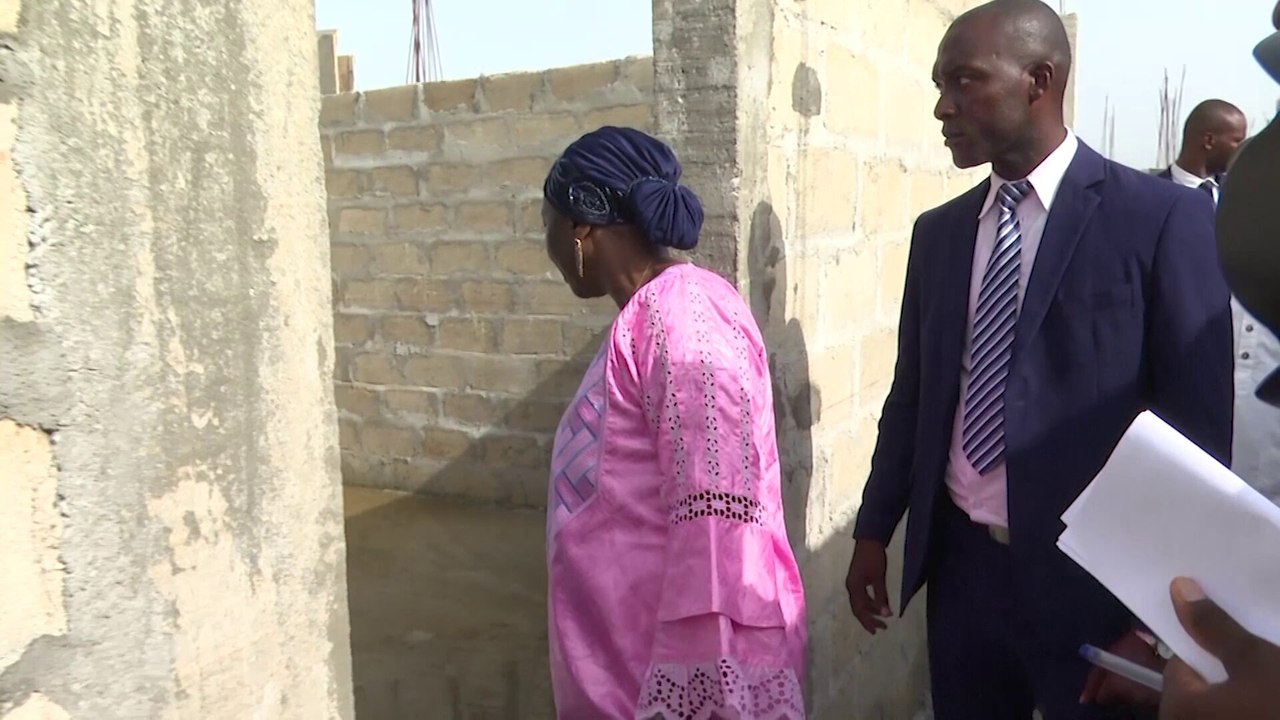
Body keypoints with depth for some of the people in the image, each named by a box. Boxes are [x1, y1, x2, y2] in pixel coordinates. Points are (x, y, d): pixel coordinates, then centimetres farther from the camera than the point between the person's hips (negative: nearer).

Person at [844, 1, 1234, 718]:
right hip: (960, 565, 5)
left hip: (1093, 579, -4)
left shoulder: (1165, 219, -9)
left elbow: (1197, 428, -10)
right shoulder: (939, 230, 5)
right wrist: (875, 531, 10)